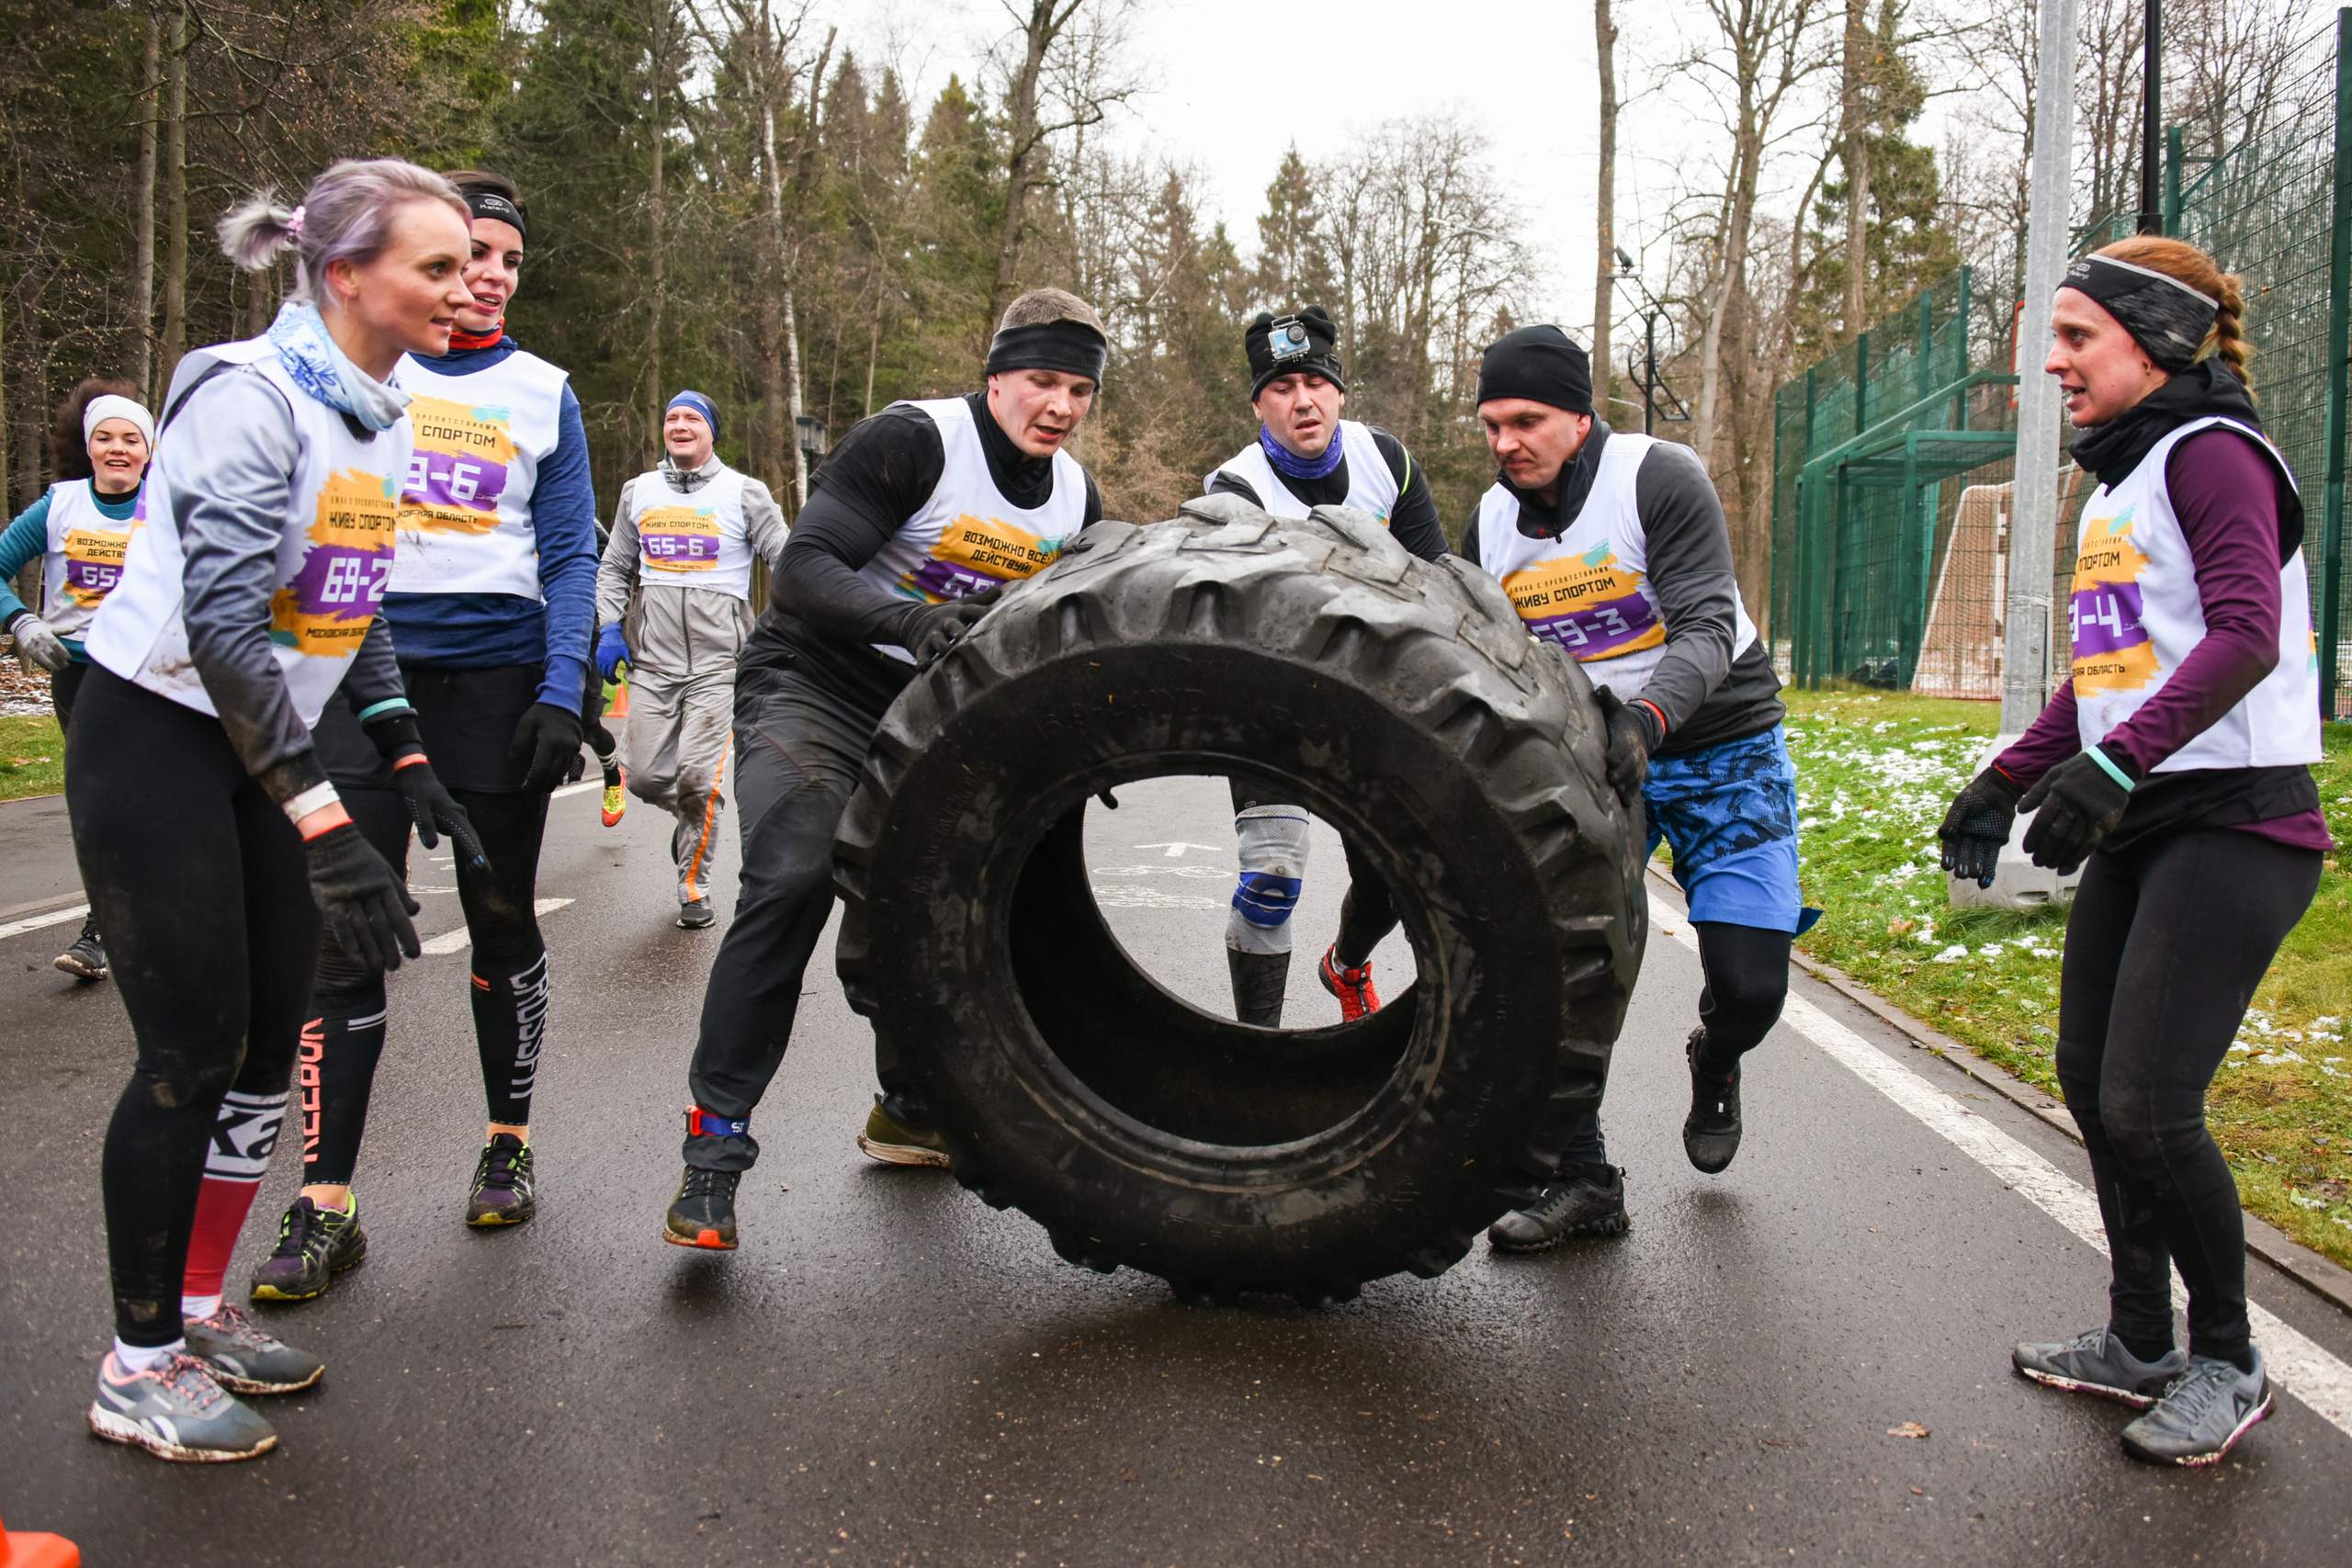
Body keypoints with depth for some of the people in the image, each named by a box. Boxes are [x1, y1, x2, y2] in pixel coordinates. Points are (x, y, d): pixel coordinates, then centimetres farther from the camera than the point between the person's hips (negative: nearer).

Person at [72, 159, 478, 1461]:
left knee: (270, 1042, 9)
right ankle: (140, 1366, 11)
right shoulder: (251, 396, -20)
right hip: (154, 736, -8)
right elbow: (222, 624, -28)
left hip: (260, 743, 8)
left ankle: (198, 1307, 26)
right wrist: (323, 822, -32)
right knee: (191, 1052, -5)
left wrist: (408, 762, 11)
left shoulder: (381, 419, 7)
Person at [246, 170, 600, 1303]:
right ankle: (325, 1203, -1)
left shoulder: (544, 392, 9)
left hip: (497, 672, 0)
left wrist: (563, 691, -7)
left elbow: (570, 553, 5)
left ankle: (507, 1147, 24)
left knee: (501, 918, 8)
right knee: (343, 929, -6)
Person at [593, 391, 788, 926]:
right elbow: (614, 568, 21)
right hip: (652, 659, 4)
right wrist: (610, 628, 7)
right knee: (645, 776, 0)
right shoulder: (639, 491, 14)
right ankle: (694, 817, 34)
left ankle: (694, 883, 8)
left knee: (698, 776, -11)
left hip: (718, 661, -4)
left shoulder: (744, 493, 3)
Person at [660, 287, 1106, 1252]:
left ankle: (910, 1109, 25)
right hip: (812, 686, -7)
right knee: (793, 880, -26)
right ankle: (714, 1146, -18)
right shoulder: (912, 442, -17)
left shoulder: (1077, 499, 5)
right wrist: (911, 620, -41)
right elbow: (800, 571, -25)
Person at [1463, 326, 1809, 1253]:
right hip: (1594, 755, 4)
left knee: (1748, 986, -10)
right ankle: (1582, 1183, 6)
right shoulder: (1492, 523, -1)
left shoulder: (1659, 479, -18)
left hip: (1722, 746, -4)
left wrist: (1646, 718, -45)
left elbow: (1707, 629, -27)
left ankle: (1713, 1065, 29)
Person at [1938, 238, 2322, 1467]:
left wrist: (2116, 764, -33)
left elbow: (2246, 637, -24)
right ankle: (2139, 1345, 24)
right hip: (2140, 826, 9)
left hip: (2233, 823, -9)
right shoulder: (2120, 481, 19)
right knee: (2090, 1085, 9)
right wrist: (2007, 780, 20)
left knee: (2146, 1105, -12)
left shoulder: (2212, 452, -9)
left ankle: (2229, 1363, 10)